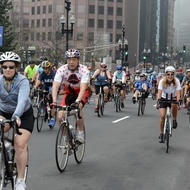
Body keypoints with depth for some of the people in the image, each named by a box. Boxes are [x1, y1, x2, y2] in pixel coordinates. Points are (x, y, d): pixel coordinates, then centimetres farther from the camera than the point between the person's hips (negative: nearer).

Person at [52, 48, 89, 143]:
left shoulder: (83, 70, -27)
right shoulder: (62, 70, -22)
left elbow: (83, 88, -38)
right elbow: (55, 86, -30)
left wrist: (78, 101, -53)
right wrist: (54, 102, -45)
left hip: (82, 93, -2)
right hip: (69, 92, 2)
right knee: (61, 116, -15)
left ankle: (80, 132, -16)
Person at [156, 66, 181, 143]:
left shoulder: (177, 81, -21)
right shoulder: (162, 81, -22)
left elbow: (178, 93, -28)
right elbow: (159, 92, -32)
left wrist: (178, 101, -46)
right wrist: (158, 101, -48)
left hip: (173, 98, 0)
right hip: (164, 98, 0)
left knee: (174, 105, -36)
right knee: (162, 116, -13)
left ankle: (174, 120, -10)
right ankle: (161, 134, 2)